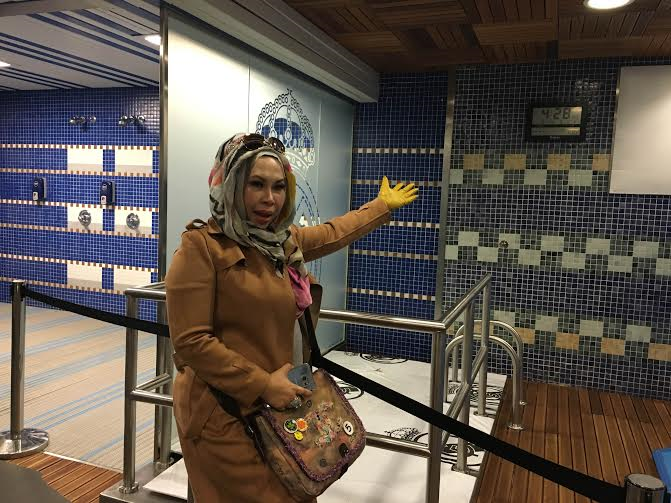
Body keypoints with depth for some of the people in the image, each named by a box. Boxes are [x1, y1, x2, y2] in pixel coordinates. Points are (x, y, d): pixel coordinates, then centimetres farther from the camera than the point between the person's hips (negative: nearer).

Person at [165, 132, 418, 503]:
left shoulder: (285, 241, 6)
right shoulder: (201, 246, -14)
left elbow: (334, 232, 26)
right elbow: (191, 342, -18)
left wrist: (384, 204, 38)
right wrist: (262, 385, -16)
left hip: (277, 403, 7)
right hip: (224, 413, -7)